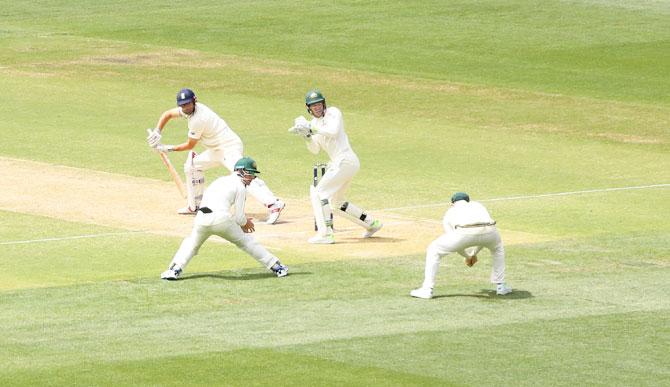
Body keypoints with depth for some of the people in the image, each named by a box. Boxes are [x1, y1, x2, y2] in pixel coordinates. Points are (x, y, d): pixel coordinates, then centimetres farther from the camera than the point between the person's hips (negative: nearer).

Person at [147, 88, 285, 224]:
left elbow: (190, 145, -9)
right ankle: (194, 206, 29)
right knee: (193, 165, 20)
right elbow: (167, 114, 20)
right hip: (217, 150, 10)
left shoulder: (198, 119, -21)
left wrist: (169, 149, 1)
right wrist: (157, 132, 6)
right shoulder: (189, 109, 6)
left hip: (229, 149, -10)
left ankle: (273, 204, -42)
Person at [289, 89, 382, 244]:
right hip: (338, 163, 10)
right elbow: (315, 150, 11)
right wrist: (306, 134, -5)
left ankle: (325, 233, -21)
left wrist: (311, 128, -26)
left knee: (318, 191, -15)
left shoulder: (333, 112, -7)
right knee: (336, 203, 19)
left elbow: (333, 131, -26)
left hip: (345, 160, -10)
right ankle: (371, 223, 28)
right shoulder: (314, 123, 16)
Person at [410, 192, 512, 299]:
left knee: (433, 251, 20)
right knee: (497, 248, 40)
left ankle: (427, 290, 14)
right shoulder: (478, 206, 41)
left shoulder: (450, 212, 33)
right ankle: (500, 286, 38)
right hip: (488, 231, 3)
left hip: (465, 233, -3)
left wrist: (468, 256, 48)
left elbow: (453, 243, 31)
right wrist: (474, 254, 59)